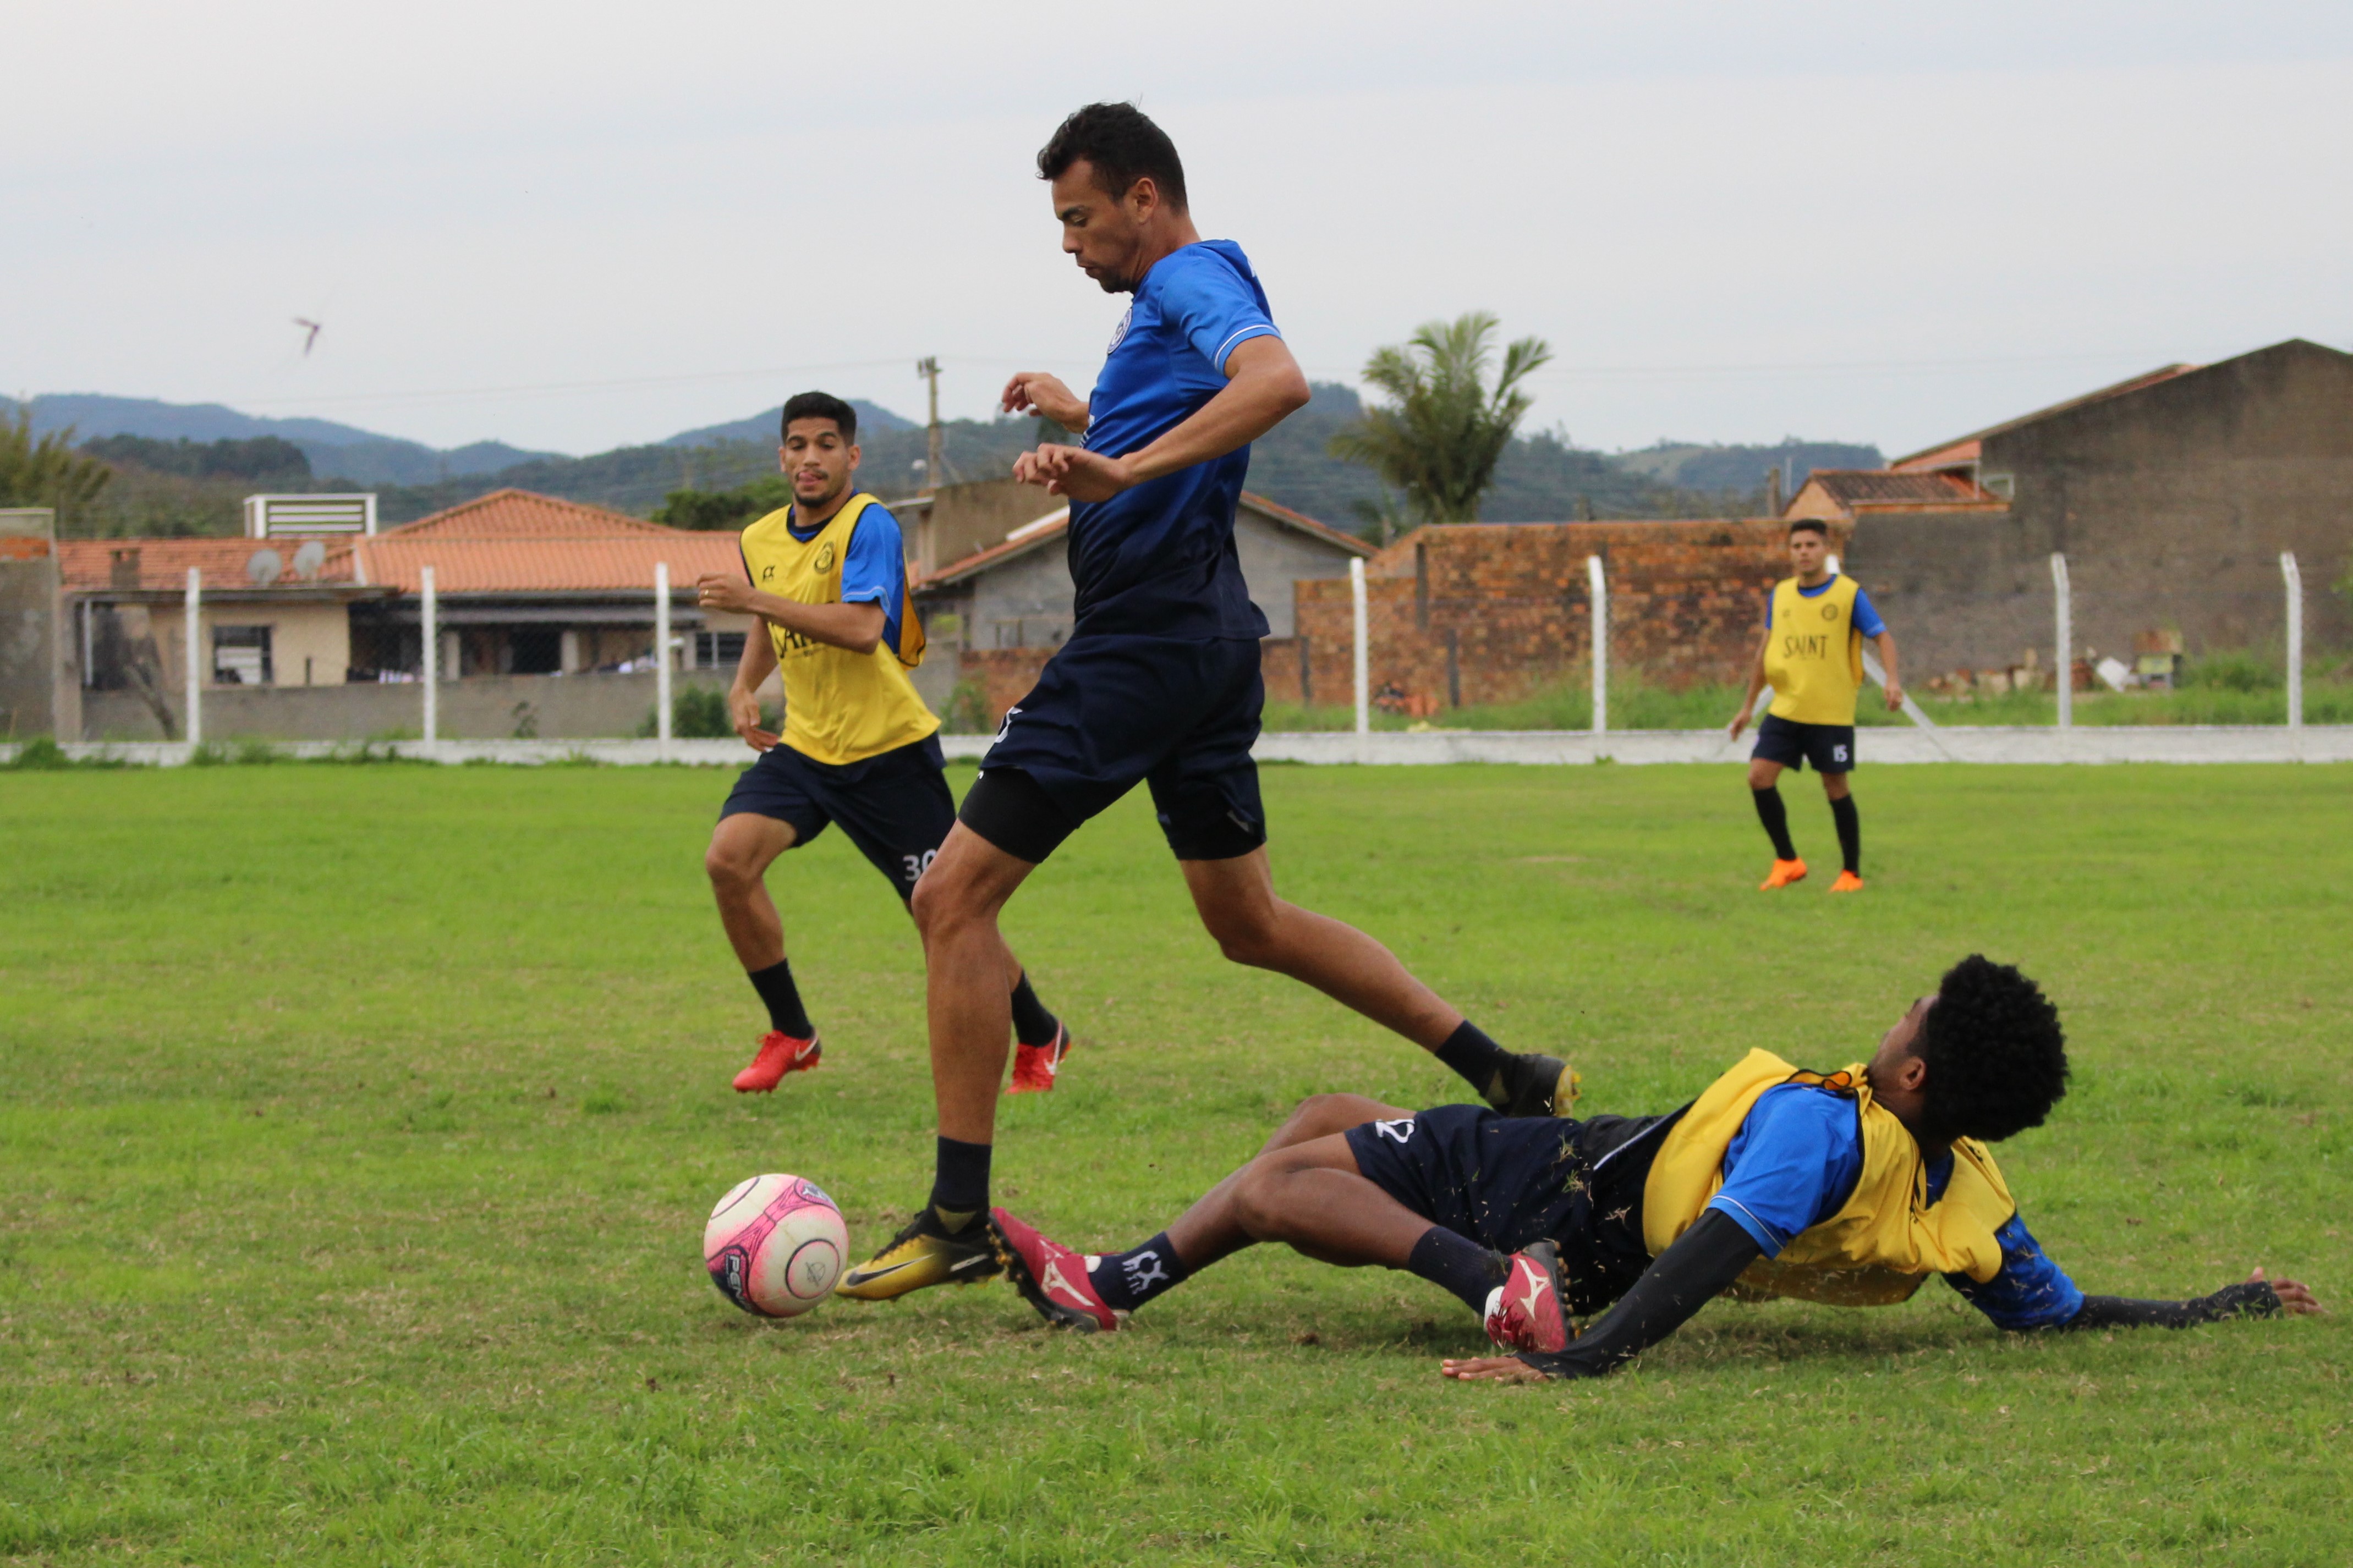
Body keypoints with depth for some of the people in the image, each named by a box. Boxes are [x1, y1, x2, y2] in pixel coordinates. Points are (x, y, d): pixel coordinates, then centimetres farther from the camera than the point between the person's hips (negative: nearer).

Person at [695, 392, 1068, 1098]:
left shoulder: (870, 525, -14)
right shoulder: (760, 540, 8)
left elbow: (863, 628, -29)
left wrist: (755, 599, -28)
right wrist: (744, 687, 10)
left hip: (887, 750, -6)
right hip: (803, 747, 6)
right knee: (728, 857, -18)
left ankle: (1039, 1037, 25)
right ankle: (790, 1034, -3)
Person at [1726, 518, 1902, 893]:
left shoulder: (1849, 594, -5)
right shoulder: (1780, 595, 8)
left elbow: (1883, 636, -4)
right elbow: (1766, 649, 17)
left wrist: (1892, 680, -22)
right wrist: (1749, 705, 19)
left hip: (1832, 713, -4)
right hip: (1785, 708, 4)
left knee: (1835, 787, 0)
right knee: (1759, 776, -8)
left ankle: (1852, 873, 14)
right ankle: (1787, 861, 6)